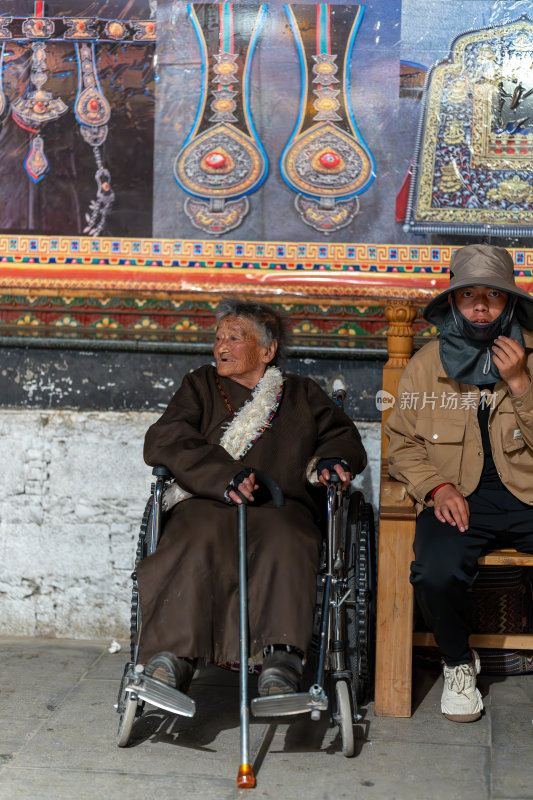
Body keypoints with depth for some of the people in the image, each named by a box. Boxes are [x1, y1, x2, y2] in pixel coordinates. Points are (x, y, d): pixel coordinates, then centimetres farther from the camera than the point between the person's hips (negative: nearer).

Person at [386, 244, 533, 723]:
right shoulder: (427, 365, 10)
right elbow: (403, 442, 10)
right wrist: (437, 486, -7)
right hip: (459, 499, 0)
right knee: (436, 572, -30)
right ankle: (459, 664, 2)